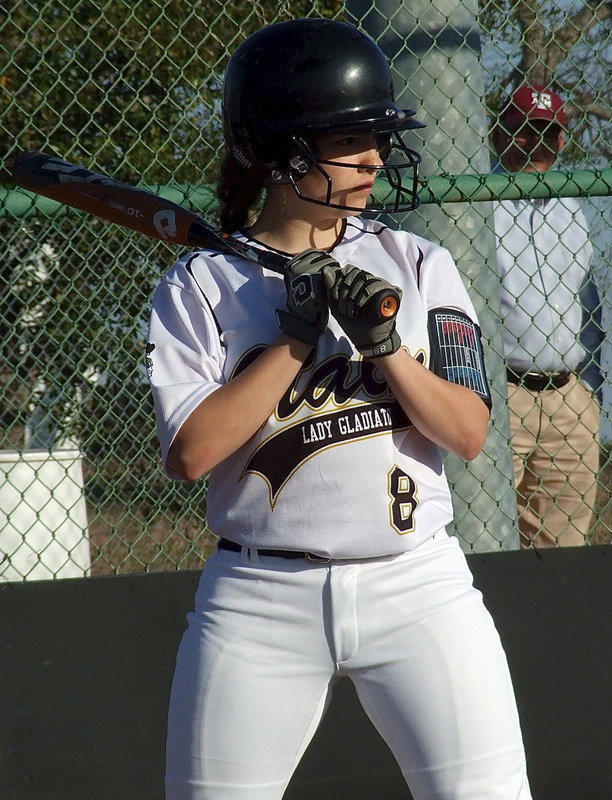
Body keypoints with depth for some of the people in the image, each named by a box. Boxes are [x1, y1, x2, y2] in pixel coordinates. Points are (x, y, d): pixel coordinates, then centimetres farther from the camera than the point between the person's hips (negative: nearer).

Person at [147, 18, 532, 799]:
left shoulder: (417, 267, 7)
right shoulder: (199, 286, 1)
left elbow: (468, 433, 0)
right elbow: (190, 452, -11)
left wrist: (386, 345, -15)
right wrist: (295, 337, -13)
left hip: (416, 587, 1)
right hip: (259, 601, -1)